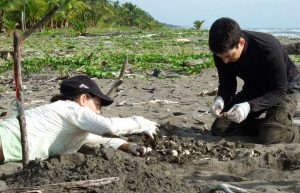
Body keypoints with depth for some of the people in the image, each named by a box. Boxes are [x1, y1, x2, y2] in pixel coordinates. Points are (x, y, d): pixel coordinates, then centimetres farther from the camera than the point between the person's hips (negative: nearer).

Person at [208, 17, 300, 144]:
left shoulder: (269, 49, -35)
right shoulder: (222, 52, -20)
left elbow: (279, 91, -29)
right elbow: (226, 84, -6)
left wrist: (249, 106, -43)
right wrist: (220, 99, -30)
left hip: (285, 87, -6)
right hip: (253, 89, 6)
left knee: (270, 138, -28)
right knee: (219, 129, -5)